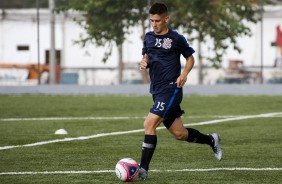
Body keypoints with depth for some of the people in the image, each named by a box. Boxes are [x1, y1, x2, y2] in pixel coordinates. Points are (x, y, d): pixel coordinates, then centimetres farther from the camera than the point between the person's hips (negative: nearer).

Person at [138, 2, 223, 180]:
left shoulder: (176, 38, -5)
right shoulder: (149, 37, 10)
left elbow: (190, 58, 6)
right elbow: (147, 57, 21)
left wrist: (184, 74, -12)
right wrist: (144, 62, -2)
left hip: (171, 88, -7)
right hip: (157, 90, 7)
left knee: (149, 124, -21)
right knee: (180, 134, 11)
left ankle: (143, 169, -18)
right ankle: (211, 140, 37)